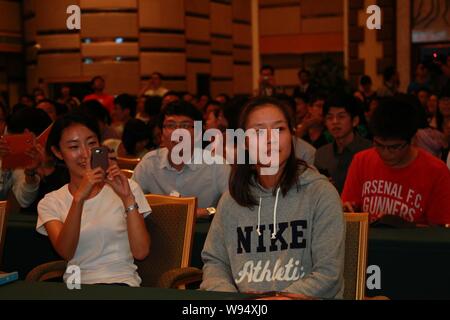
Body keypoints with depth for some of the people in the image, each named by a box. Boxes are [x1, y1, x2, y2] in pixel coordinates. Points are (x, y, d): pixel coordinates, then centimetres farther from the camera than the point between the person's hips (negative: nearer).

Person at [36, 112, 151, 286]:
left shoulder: (126, 187, 10)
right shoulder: (51, 203, 12)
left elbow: (141, 252, -4)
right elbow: (66, 253, -9)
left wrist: (127, 198, -13)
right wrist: (79, 198, -21)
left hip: (121, 280, -1)